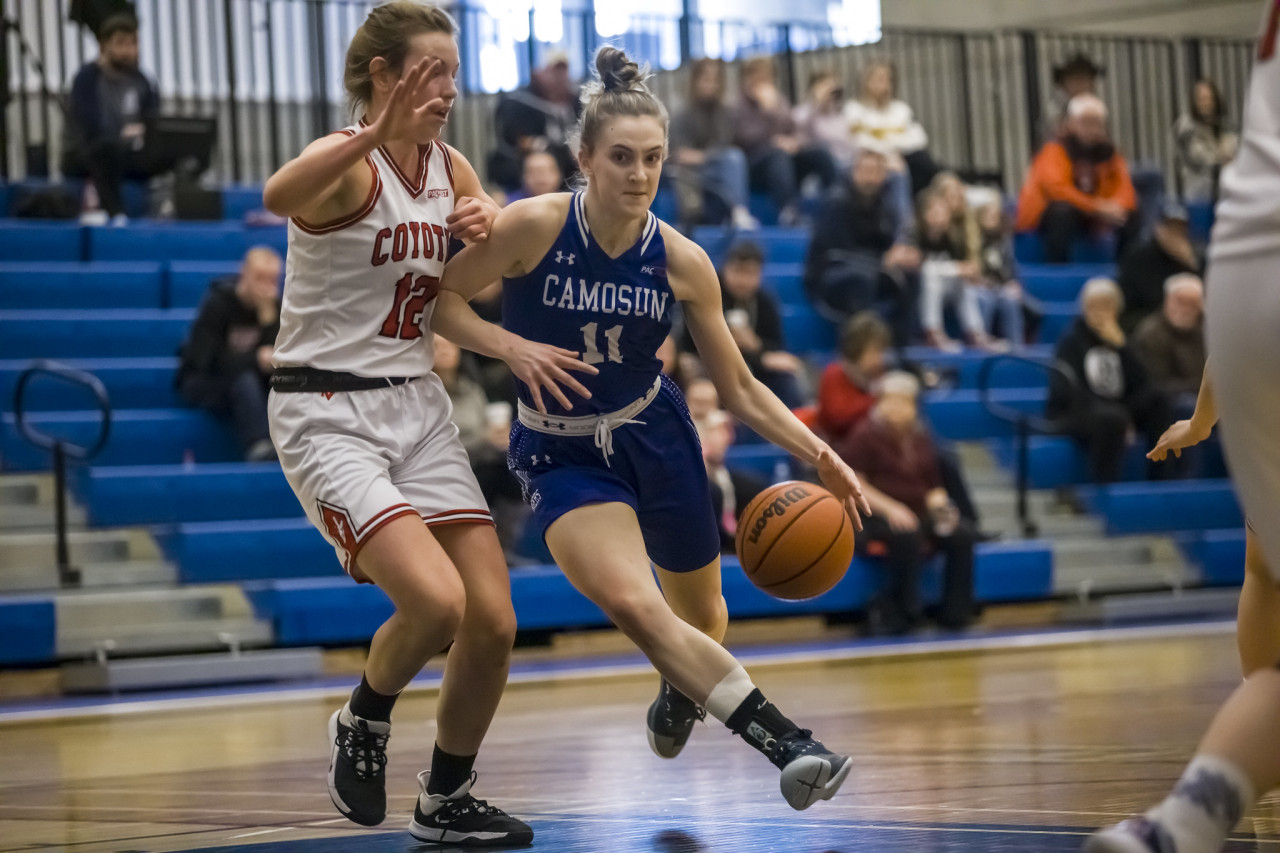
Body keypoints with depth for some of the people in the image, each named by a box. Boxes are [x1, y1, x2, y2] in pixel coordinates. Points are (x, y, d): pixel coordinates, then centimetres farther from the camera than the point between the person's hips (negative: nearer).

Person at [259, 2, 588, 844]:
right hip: (329, 416, -7)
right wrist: (375, 134, -55)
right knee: (435, 600, -24)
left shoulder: (450, 168, 8)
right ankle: (363, 725, 7)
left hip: (419, 408, 7)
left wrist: (491, 223, -4)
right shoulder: (346, 162, -15)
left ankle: (447, 802, 21)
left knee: (493, 624, 0)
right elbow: (279, 196, -39)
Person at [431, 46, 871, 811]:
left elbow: (741, 389, -4)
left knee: (702, 616, 18)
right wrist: (514, 348, -23)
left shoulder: (682, 262, -11)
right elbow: (440, 297, -7)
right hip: (561, 453, -3)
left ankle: (680, 693, 55)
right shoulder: (536, 226, -19)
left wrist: (818, 453, -17)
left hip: (655, 435, 3)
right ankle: (788, 744, -29)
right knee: (633, 605, -28)